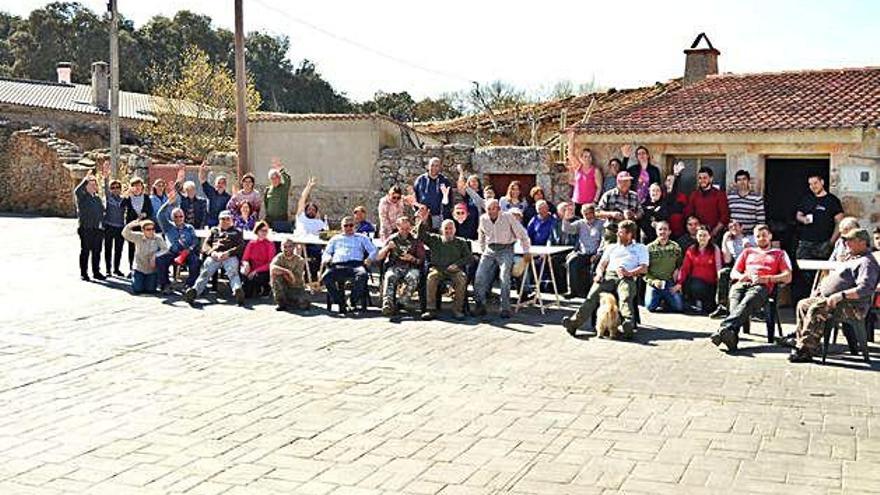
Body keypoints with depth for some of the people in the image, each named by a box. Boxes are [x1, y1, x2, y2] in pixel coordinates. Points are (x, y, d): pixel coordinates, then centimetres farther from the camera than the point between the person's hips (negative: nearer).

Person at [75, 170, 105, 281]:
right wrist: (86, 179, -31)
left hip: (97, 229, 5)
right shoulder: (82, 196, -2)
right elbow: (76, 191, -24)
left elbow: (102, 211, 21)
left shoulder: (97, 198, 16)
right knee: (85, 251, 0)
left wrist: (102, 226, 14)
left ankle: (96, 272, 19)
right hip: (85, 229, -5)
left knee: (97, 251, 9)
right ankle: (83, 273, 7)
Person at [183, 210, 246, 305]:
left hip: (230, 256, -1)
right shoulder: (214, 230, 34)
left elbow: (241, 246, 13)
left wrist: (228, 253, -7)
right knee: (205, 272, -29)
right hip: (214, 256, 1)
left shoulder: (237, 232, 30)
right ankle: (194, 291, -53)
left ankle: (237, 290, -61)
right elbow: (205, 245, 22)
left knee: (233, 272, -34)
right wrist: (212, 252, -3)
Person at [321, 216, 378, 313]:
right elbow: (326, 253, 26)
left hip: (356, 264, -1)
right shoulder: (335, 238, 34)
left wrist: (369, 259, -7)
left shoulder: (361, 238, 28)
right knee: (326, 277, -34)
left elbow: (373, 250, 16)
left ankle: (354, 301, -26)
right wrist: (326, 259, 1)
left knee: (362, 274, -39)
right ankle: (340, 303, -27)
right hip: (338, 266, 1)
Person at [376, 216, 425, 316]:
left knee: (413, 277, -37)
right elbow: (378, 257, 11)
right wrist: (387, 247, -7)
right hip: (394, 266, 0)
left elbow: (421, 261, 11)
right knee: (389, 277, -36)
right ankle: (387, 305, -48)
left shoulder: (416, 240, 12)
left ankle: (402, 302, -30)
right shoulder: (392, 239, 14)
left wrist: (412, 259, -10)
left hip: (411, 267, 0)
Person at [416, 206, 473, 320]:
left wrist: (457, 264, -7)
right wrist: (423, 221, -15)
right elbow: (421, 235, 3)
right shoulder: (435, 239, 16)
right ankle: (430, 309, -33)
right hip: (437, 268, 0)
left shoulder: (461, 242, 17)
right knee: (431, 277, -33)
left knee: (461, 278, -33)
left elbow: (469, 257, 10)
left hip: (454, 269, 0)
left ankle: (458, 310, -29)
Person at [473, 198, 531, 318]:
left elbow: (522, 234, -2)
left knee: (505, 277, -19)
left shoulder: (508, 217, -10)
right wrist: (482, 252, 22)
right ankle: (480, 306, 1)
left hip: (505, 250, -4)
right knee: (479, 276, -9)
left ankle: (505, 308, -14)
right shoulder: (483, 219, 3)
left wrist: (526, 252, 0)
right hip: (489, 250, 4)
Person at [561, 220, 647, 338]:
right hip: (608, 275, 2)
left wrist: (629, 273, -11)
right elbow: (601, 264, 25)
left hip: (627, 278, -2)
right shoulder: (611, 247, 35)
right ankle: (574, 323, -44)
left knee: (626, 297, -37)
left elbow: (644, 269, 9)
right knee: (592, 295, -27)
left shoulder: (640, 248, 24)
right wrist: (599, 273, 0)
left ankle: (628, 325, -60)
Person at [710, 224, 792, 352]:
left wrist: (767, 278, -4)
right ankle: (732, 336, -58)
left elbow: (788, 277, 13)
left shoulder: (779, 254, 28)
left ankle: (724, 328, -63)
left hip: (761, 287, -3)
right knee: (735, 302, -35)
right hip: (742, 284, 3)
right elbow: (733, 273, 29)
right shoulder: (748, 251, 37)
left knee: (746, 303, -39)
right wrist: (741, 276, 3)